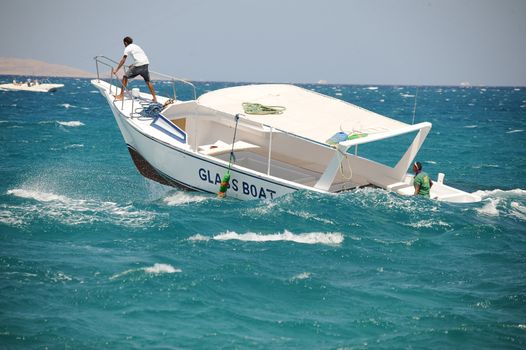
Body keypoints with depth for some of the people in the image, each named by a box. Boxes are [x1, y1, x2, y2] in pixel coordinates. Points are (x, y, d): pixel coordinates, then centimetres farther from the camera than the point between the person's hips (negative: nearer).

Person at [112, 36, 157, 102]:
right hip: (146, 63, 6)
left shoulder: (128, 48, 6)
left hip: (138, 65, -6)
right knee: (148, 81, 19)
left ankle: (121, 95, 0)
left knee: (125, 77, 4)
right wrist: (133, 65, 42)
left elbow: (123, 60, -4)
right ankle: (154, 98, 18)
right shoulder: (136, 46, 28)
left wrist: (116, 70, -3)